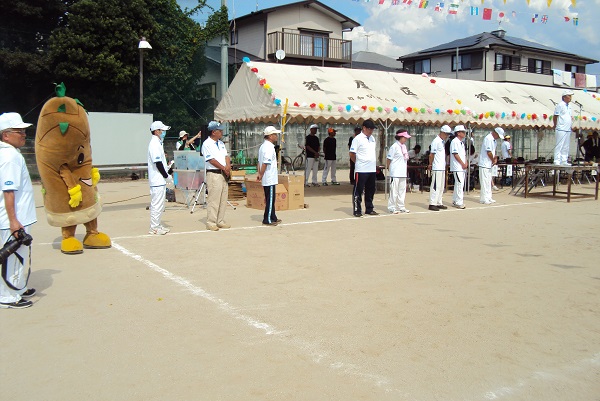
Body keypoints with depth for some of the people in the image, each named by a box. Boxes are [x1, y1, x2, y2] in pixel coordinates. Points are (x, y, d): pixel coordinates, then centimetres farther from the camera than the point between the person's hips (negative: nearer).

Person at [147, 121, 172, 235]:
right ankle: (154, 228, -1)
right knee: (157, 204, -6)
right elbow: (158, 163, -20)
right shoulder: (154, 144, -15)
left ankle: (157, 225, 22)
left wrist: (167, 169, 10)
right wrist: (166, 175, -15)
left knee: (160, 203, 15)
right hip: (157, 180, -11)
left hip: (160, 179, 11)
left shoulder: (157, 143, 17)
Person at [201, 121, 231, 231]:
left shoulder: (221, 143, 17)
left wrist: (228, 166, -6)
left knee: (223, 199, 10)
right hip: (213, 174, -8)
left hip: (224, 174, 9)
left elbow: (226, 156, 14)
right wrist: (224, 168, -9)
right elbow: (212, 160, -15)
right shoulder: (207, 144, -9)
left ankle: (220, 221, 17)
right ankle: (211, 222, -2)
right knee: (213, 199, -8)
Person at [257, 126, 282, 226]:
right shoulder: (269, 147, -18)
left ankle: (273, 218, 23)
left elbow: (259, 162, 16)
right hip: (270, 178, -10)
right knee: (270, 199, -3)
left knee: (270, 199, 15)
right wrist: (261, 175, -16)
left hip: (266, 179, 10)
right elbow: (265, 163, -23)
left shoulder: (263, 146, 14)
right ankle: (267, 220, 2)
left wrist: (259, 174, 14)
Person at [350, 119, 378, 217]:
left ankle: (369, 209, 22)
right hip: (361, 170, -7)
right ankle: (357, 210, 4)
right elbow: (352, 154, -10)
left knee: (370, 191, 13)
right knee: (358, 191, -1)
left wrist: (374, 163, 15)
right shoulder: (358, 139, -10)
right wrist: (359, 163, -1)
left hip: (372, 169, 7)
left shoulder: (372, 138, 14)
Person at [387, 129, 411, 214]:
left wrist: (405, 167, 15)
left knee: (402, 190, 11)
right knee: (394, 190, -4)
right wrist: (390, 169, -5)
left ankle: (401, 207, 19)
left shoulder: (404, 146, 13)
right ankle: (392, 208, 2)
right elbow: (389, 159, -8)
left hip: (403, 173, 8)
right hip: (395, 173, -8)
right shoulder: (394, 147, -11)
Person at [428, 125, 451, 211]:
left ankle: (439, 203, 19)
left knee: (441, 187, 12)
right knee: (435, 186, -7)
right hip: (437, 168, -9)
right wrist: (430, 164, -4)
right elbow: (431, 154, -13)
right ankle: (432, 204, -5)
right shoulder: (436, 141, -13)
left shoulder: (442, 142, 16)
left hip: (442, 168, 9)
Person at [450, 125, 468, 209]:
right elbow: (455, 154, -17)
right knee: (460, 184, -11)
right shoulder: (454, 142, -11)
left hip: (462, 167, 9)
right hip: (457, 167, -9)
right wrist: (463, 164, -13)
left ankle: (455, 201, 20)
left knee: (458, 184, 12)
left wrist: (466, 163, 5)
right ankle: (459, 202, -7)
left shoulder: (462, 142, 17)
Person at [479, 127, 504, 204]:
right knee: (485, 182, -6)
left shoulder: (493, 140, 14)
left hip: (489, 164, 10)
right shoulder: (488, 138, -18)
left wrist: (495, 158, 0)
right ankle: (483, 199, -2)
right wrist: (493, 160, -8)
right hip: (485, 164, -10)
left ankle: (488, 198, 21)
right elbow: (489, 152, -21)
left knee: (488, 182, 14)